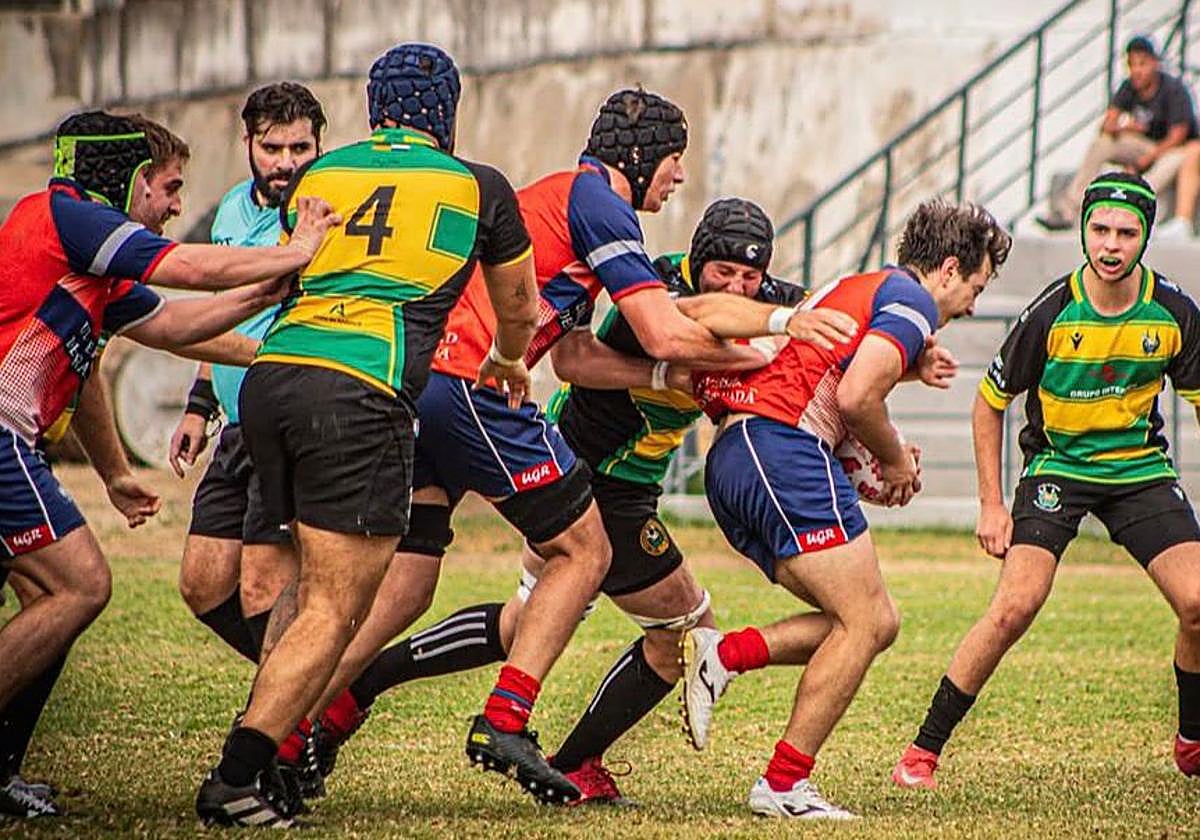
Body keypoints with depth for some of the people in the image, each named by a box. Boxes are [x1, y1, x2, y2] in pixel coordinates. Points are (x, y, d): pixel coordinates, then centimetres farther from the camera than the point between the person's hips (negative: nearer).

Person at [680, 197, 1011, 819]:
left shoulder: (858, 289, 29)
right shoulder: (911, 301, -2)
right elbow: (855, 397, -15)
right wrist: (896, 459, 3)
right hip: (783, 448, -10)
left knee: (876, 622, 7)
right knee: (864, 622, -7)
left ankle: (722, 653, -4)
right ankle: (784, 785, -9)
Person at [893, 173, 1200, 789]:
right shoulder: (1051, 314, -16)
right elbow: (990, 403, -2)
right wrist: (991, 504, -3)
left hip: (1140, 468, 3)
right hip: (1056, 466, -3)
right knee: (1016, 605, -21)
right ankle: (924, 749, -11)